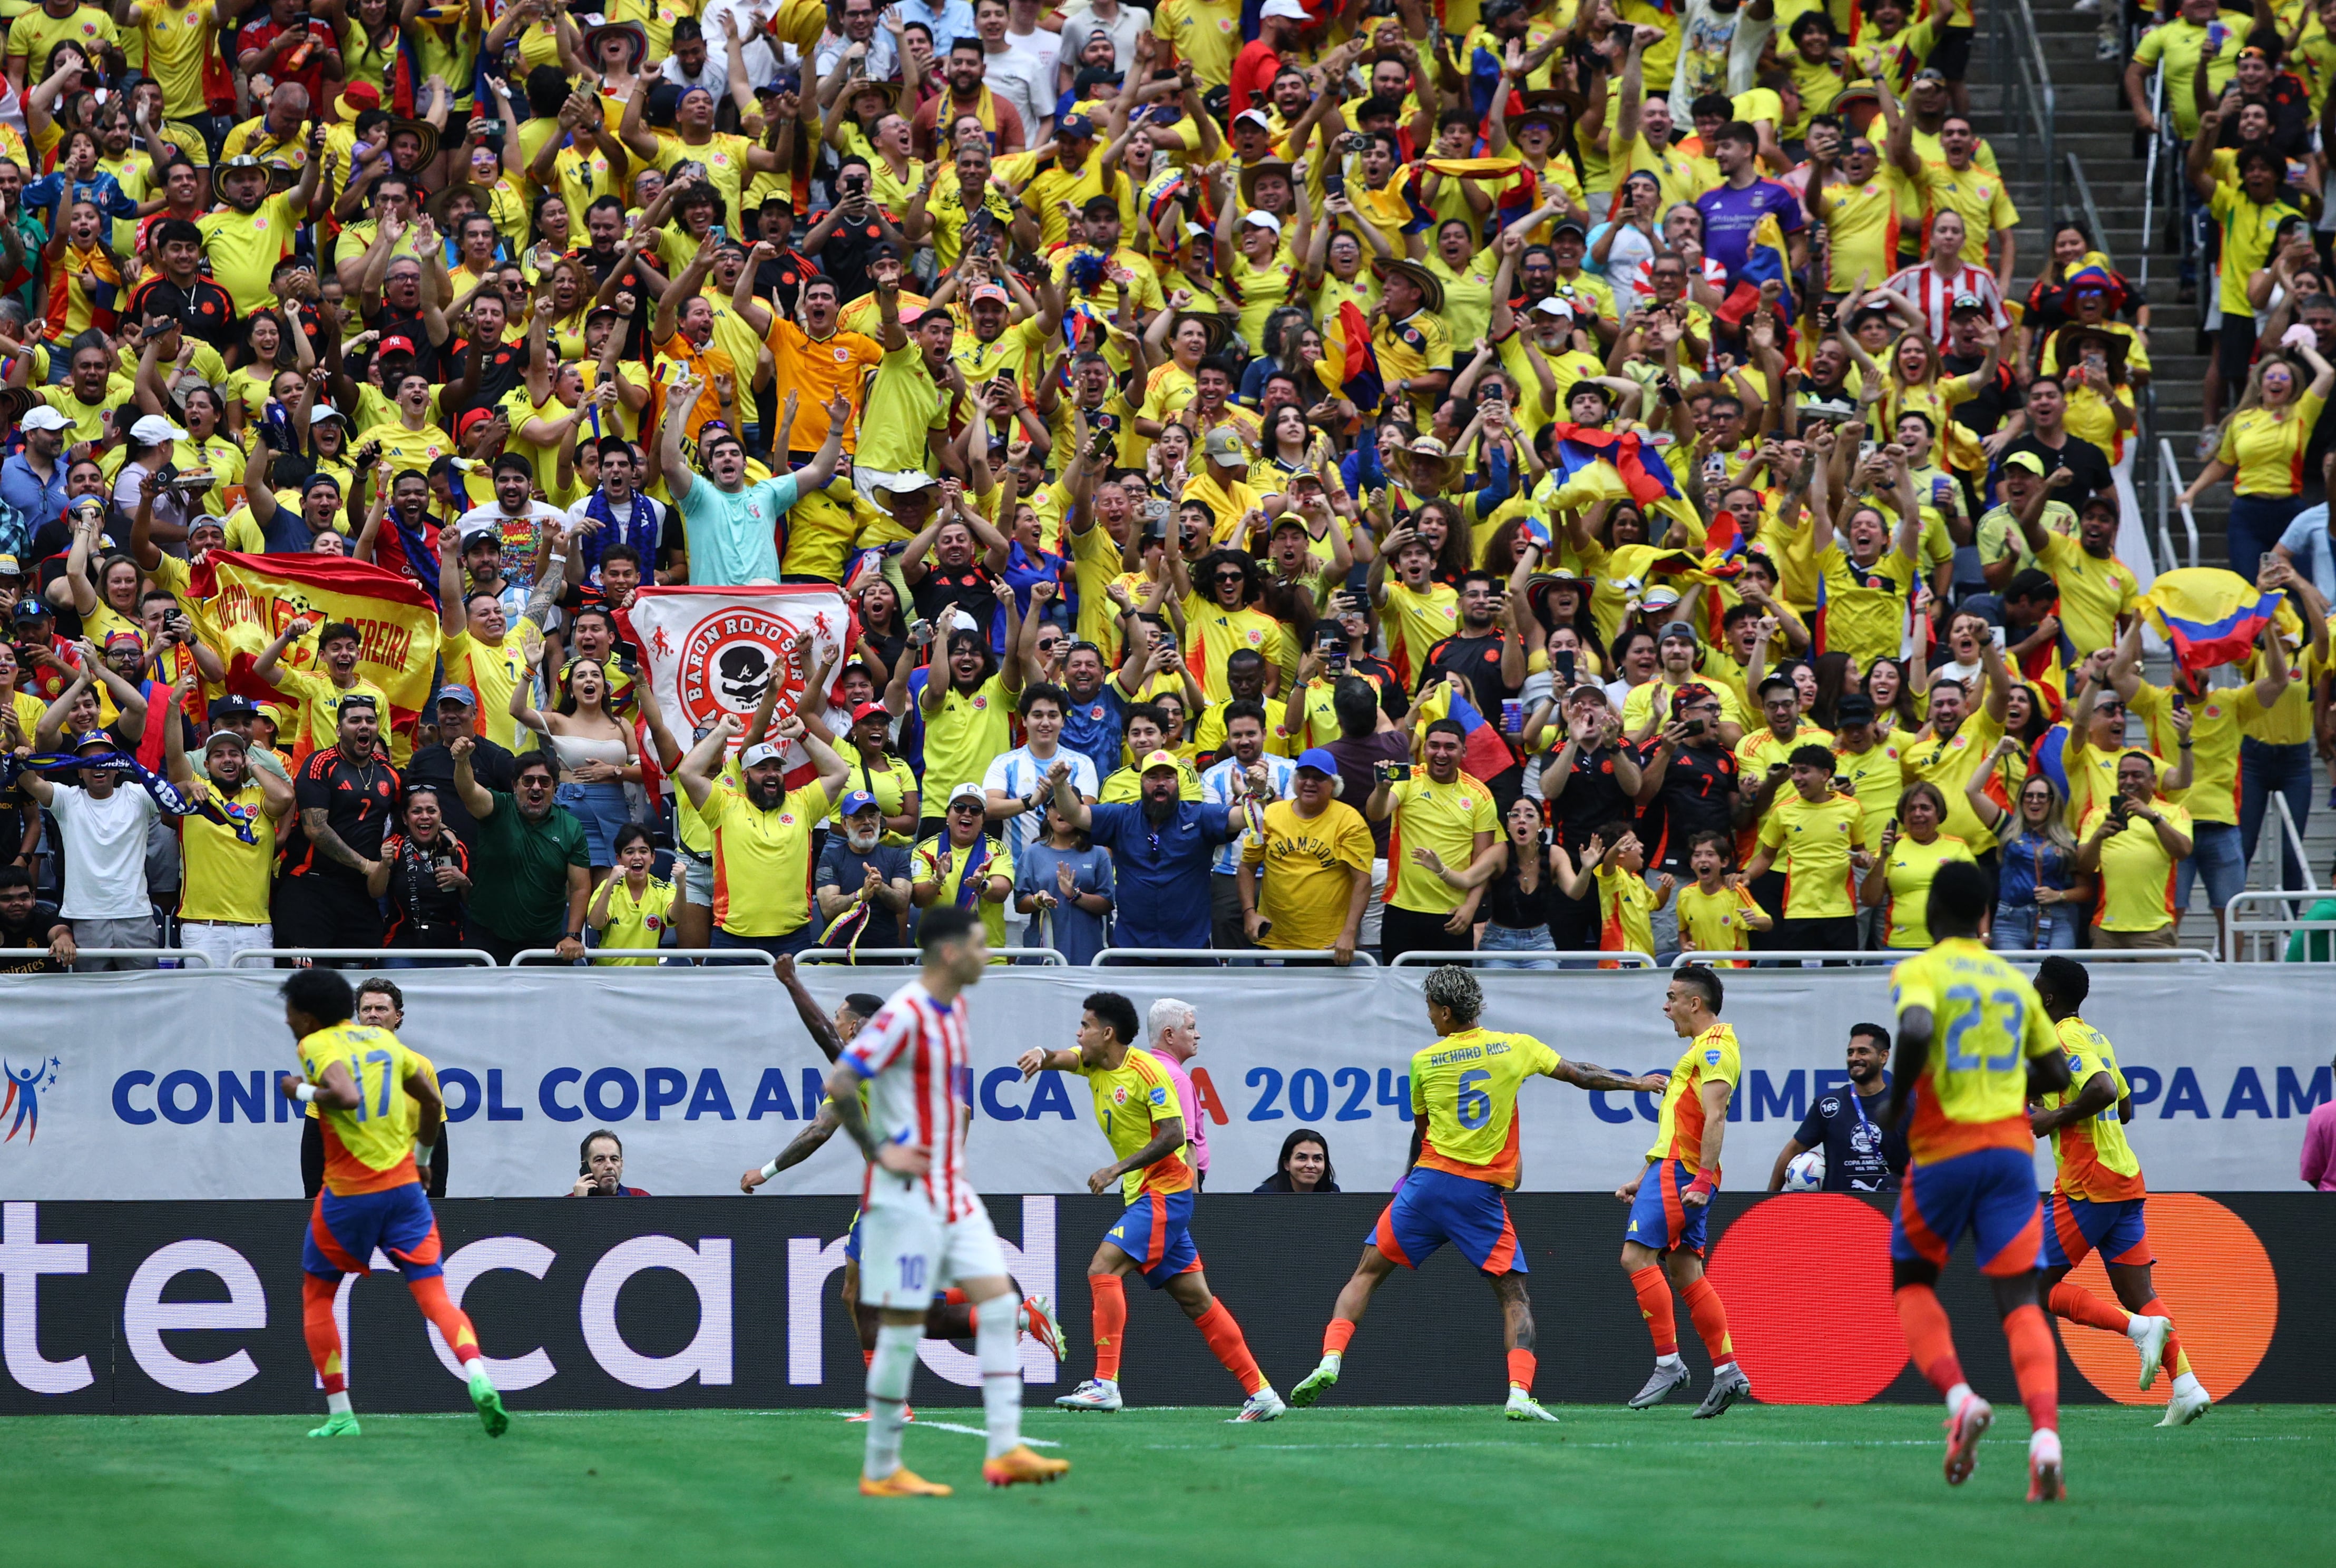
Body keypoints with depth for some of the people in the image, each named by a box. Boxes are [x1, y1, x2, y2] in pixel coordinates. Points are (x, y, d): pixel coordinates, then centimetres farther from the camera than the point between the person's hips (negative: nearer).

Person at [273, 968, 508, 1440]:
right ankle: (478, 1378, -26)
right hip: (405, 1187, 5)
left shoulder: (317, 1045, -6)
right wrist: (421, 1156, 30)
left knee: (317, 1295, 15)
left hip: (347, 1194, -5)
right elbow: (432, 1102, 17)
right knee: (434, 1295, 0)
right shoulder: (385, 1040, 13)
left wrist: (303, 1091, -8)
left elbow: (345, 1097, -25)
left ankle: (340, 1413, 12)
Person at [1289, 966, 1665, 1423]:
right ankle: (1519, 1394, -12)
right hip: (1483, 1193, 0)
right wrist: (1636, 1083, 23)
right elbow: (1581, 1076, 8)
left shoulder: (1424, 1061, 4)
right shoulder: (1515, 1047, 2)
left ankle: (1330, 1361, -5)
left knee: (1368, 1273, 11)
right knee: (1514, 1296, 6)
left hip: (1429, 1180, 0)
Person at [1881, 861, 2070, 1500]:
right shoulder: (2014, 981, 14)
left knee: (1912, 1281, 16)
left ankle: (1959, 1397, -8)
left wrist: (1896, 1103, -10)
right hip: (2012, 1145, 3)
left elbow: (1915, 1031, -24)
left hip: (1943, 1152, -3)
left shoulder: (1919, 971, -3)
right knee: (2019, 1300, 0)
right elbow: (2055, 1073, 18)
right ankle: (2045, 1431, -22)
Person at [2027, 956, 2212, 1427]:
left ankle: (2140, 1329, -15)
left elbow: (2104, 1090, -27)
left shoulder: (2063, 1040, -11)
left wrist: (2055, 1118, -16)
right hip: (2126, 1179, 9)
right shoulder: (2095, 1037, 18)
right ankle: (2187, 1385, -13)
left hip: (2086, 1185, -9)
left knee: (2040, 1285, 0)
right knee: (2137, 1293, 3)